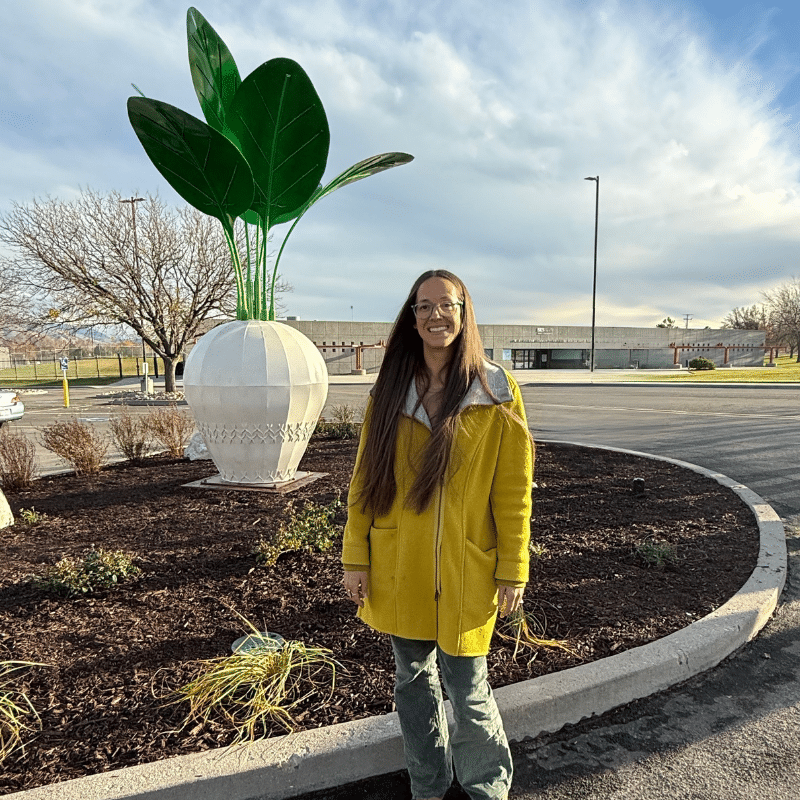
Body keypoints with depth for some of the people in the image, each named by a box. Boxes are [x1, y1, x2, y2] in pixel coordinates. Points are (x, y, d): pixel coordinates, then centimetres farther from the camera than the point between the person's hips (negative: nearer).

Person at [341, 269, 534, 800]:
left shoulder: (496, 391, -7)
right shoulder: (391, 389, 0)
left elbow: (515, 491, -5)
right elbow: (366, 478, 2)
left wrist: (513, 571, -5)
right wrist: (355, 557, 1)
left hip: (465, 571, -3)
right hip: (399, 569, 3)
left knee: (466, 688, 6)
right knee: (413, 678, 18)